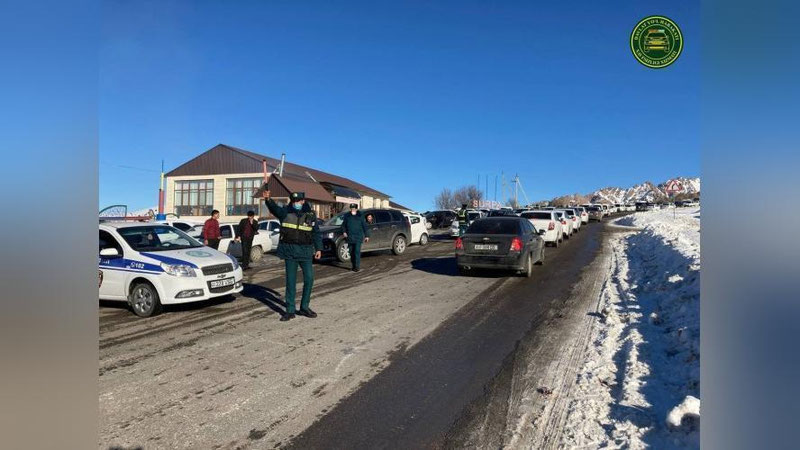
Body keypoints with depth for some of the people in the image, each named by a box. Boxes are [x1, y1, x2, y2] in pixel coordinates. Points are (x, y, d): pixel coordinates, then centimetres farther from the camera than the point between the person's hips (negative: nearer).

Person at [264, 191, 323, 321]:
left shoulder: (310, 214, 4)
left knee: (309, 278, 0)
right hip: (289, 250, -1)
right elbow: (274, 208, -23)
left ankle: (305, 307, 17)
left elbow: (316, 232, 10)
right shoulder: (285, 212, -1)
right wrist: (268, 200, -43)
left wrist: (318, 248, 5)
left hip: (305, 251, 1)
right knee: (290, 280, 4)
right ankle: (290, 310, 12)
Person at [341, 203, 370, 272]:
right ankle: (354, 266, 20)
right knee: (351, 252, 8)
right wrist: (344, 232, -1)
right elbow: (343, 225, 16)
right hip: (350, 237, 3)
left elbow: (365, 226, 6)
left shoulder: (360, 216, 2)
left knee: (357, 251, -12)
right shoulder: (347, 216, 7)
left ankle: (357, 266, -11)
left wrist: (366, 236, 4)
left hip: (358, 237, -3)